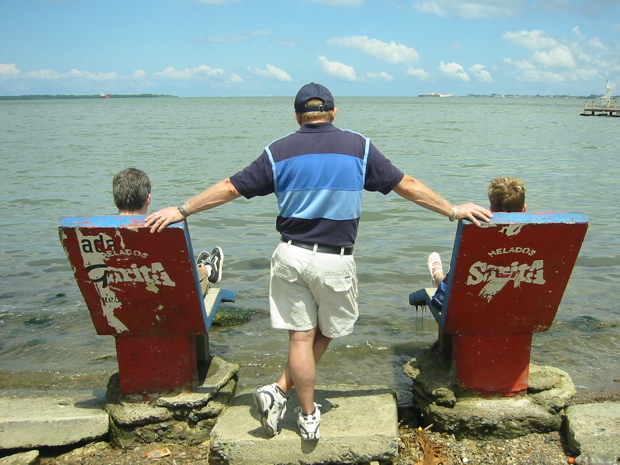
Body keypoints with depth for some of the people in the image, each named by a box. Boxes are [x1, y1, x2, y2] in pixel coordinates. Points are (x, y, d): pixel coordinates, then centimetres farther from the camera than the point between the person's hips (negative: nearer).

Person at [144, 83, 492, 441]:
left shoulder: (279, 151, 3)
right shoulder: (359, 146, 1)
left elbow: (231, 188, 5)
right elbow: (406, 185, 5)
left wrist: (181, 211, 16)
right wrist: (454, 211, 16)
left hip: (291, 255, 2)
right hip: (335, 260, -1)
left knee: (301, 337, 10)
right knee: (325, 333, 17)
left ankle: (309, 416, 17)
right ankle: (281, 391, 12)